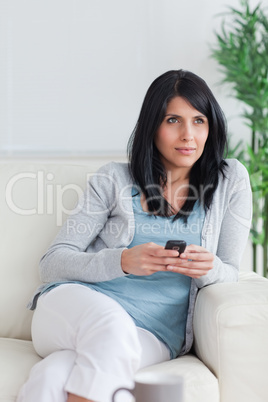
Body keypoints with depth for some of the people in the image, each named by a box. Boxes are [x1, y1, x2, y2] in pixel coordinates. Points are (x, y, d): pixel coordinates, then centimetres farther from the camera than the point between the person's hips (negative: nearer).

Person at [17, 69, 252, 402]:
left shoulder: (231, 181, 9)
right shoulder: (113, 180, 6)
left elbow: (230, 274, 11)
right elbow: (52, 264, 0)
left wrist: (207, 268, -15)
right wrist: (124, 261, -19)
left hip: (154, 334, -1)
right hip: (76, 305, 1)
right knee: (112, 327, -38)